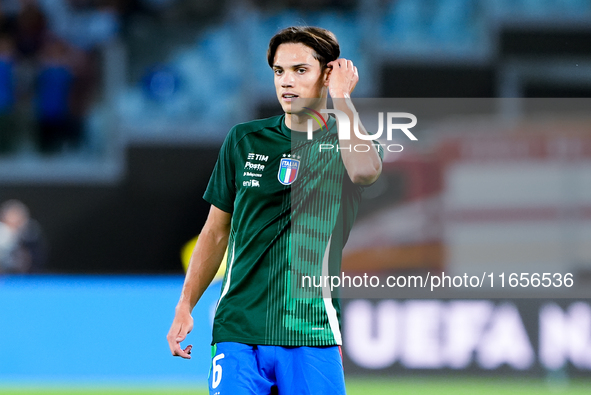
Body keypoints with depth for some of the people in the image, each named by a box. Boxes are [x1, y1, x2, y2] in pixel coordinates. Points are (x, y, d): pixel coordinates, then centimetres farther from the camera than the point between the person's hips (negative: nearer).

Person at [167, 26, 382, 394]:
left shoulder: (345, 143, 2)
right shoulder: (244, 140, 10)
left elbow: (364, 170, -25)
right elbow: (217, 231, 17)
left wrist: (341, 97, -13)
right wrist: (185, 307, 11)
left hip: (311, 333, -2)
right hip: (238, 329, 2)